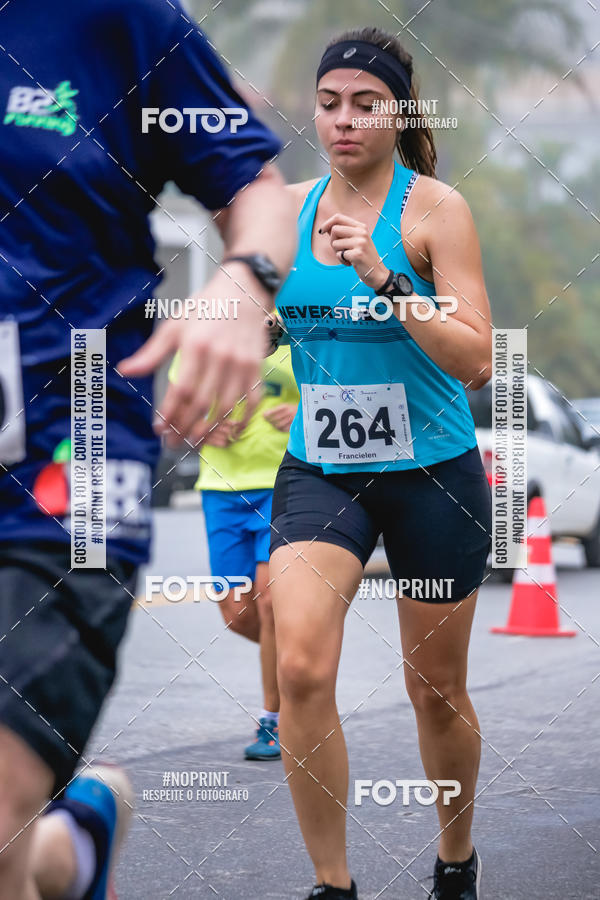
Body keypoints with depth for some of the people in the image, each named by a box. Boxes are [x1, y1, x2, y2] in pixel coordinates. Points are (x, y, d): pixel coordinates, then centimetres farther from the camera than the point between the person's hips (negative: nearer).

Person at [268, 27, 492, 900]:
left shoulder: (436, 208, -10)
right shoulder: (289, 206, 3)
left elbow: (476, 360, -19)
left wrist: (383, 278, -27)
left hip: (432, 475, -2)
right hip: (319, 471, 3)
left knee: (436, 691, 10)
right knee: (301, 667, -20)